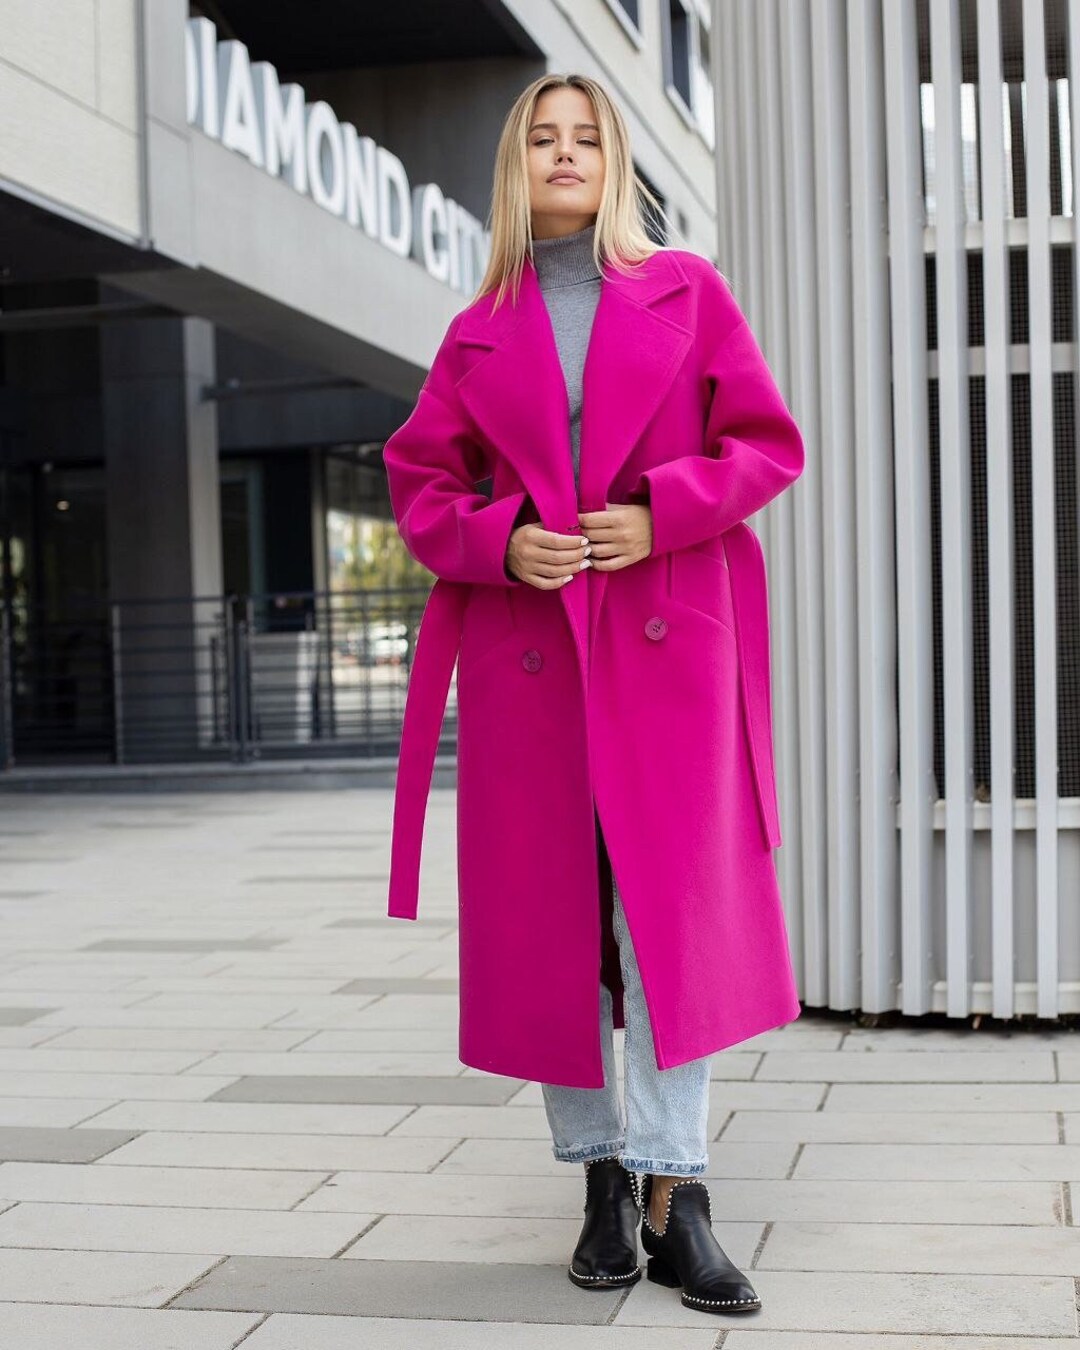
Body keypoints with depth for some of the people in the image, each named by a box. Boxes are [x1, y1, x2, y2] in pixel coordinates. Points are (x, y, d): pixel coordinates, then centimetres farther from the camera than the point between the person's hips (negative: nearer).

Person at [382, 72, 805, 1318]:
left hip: (668, 633, -1)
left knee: (673, 901, -8)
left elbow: (765, 443, 6)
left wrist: (658, 514, -10)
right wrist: (501, 543, -7)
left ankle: (674, 1193, -2)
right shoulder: (480, 330, 12)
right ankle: (601, 1173, 16)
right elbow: (419, 479, 12)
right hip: (525, 641, 2)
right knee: (549, 912, 3)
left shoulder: (685, 292, 9)